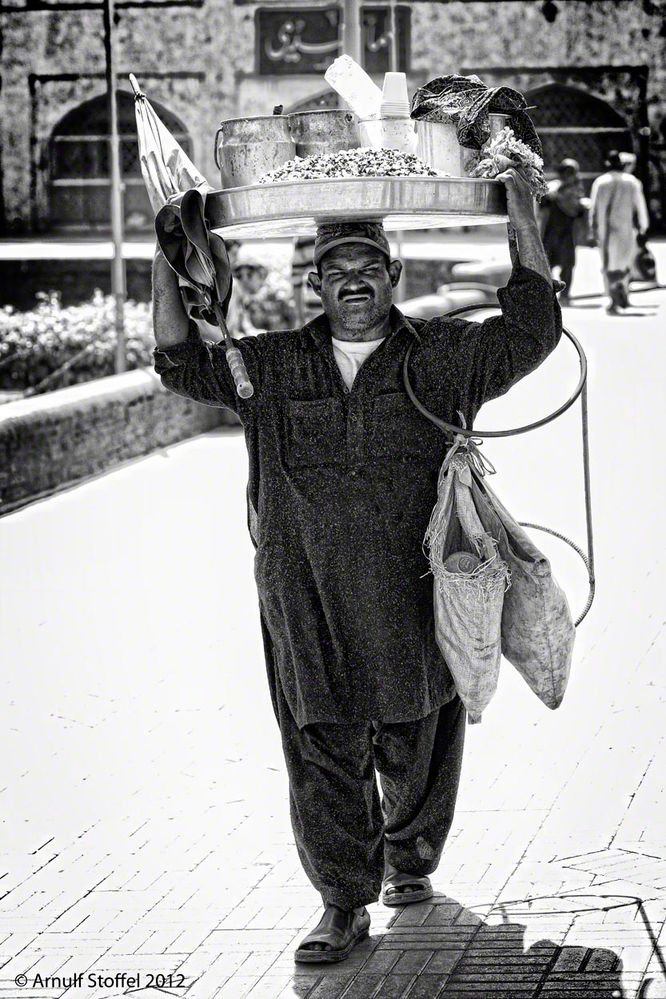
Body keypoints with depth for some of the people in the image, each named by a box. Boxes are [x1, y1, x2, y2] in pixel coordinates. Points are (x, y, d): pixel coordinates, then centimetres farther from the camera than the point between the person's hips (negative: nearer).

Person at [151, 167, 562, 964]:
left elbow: (531, 328, 4)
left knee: (416, 744, 12)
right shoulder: (273, 367, 8)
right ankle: (344, 904, 6)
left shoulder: (443, 357, 4)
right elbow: (182, 363, 13)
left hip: (412, 598, 0)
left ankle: (410, 857, 37)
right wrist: (167, 263, 3)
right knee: (323, 750, -2)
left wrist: (521, 221, -2)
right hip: (306, 605, 1)